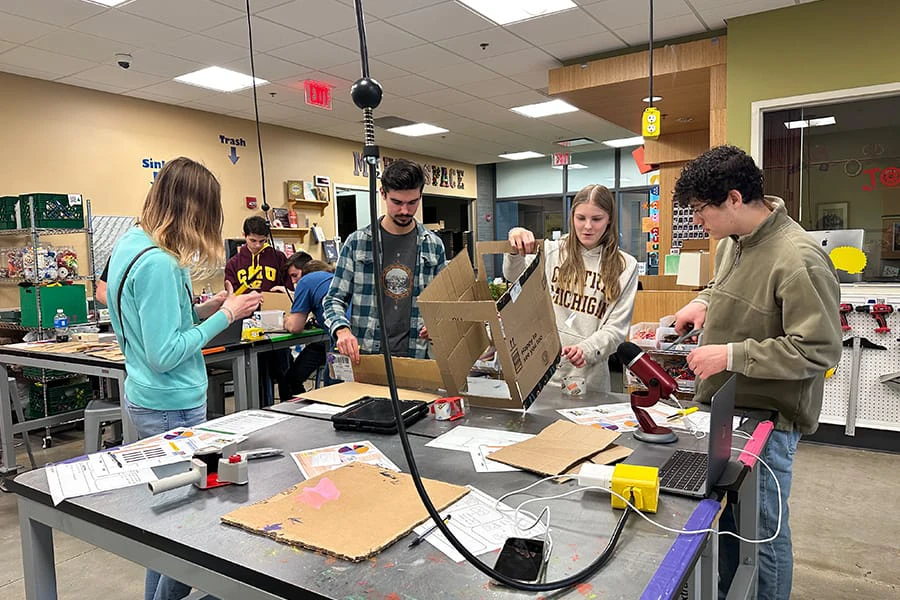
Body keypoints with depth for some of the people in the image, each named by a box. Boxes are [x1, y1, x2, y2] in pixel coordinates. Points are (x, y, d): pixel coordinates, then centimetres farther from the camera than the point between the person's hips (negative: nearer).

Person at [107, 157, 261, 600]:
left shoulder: (129, 244, 6)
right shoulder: (159, 264, -24)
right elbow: (165, 355, -25)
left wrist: (200, 310, 5)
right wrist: (224, 316, -18)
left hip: (144, 398, 10)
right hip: (172, 407, -10)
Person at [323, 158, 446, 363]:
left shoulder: (433, 246, 4)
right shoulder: (357, 242, -1)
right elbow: (334, 299, 1)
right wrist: (342, 329, -19)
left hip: (416, 356, 1)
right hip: (366, 356, -1)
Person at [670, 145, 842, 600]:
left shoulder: (798, 259, -24)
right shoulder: (732, 241, 4)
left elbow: (819, 350, -24)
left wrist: (731, 355, -24)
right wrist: (704, 301, 4)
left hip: (766, 422, -8)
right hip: (723, 409, 8)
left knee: (762, 532, 10)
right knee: (724, 519, 22)